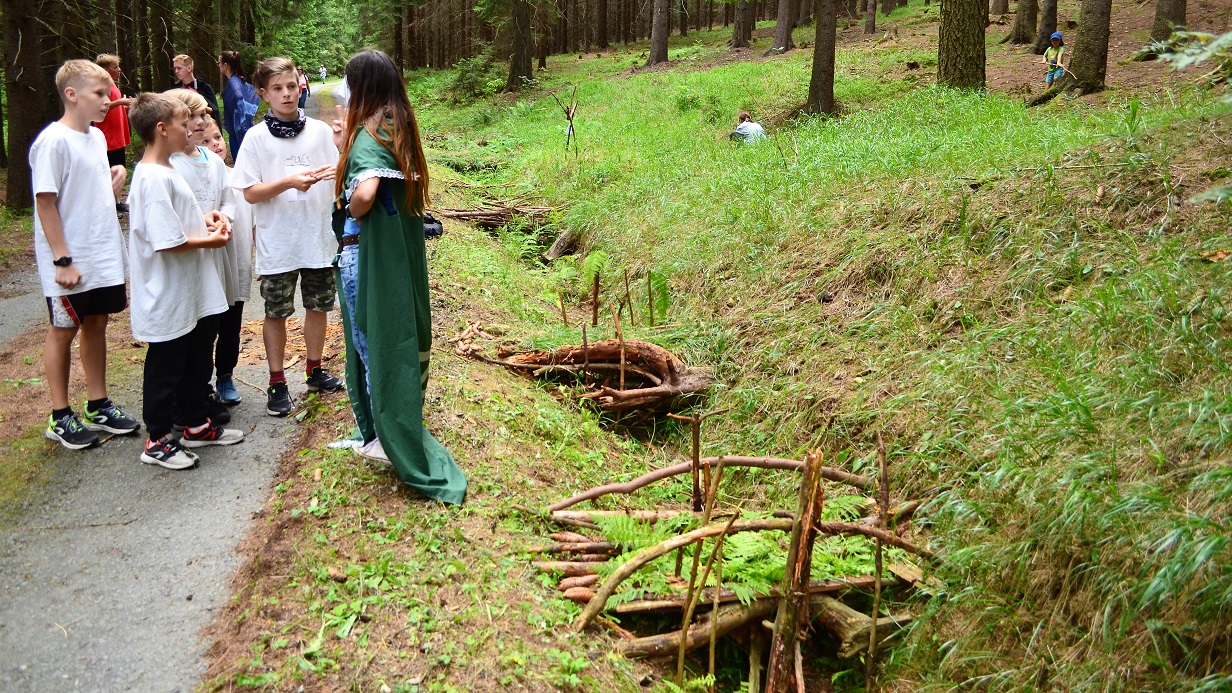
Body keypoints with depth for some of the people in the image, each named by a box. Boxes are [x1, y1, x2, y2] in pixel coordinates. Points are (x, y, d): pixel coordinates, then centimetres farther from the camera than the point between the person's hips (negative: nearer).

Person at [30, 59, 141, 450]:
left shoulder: (97, 138, 8)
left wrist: (115, 181, -2)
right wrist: (62, 260, -19)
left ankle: (98, 406, 27)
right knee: (64, 331, 5)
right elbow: (45, 202, -17)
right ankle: (60, 417, 18)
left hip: (104, 257, 7)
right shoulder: (54, 141, -16)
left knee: (96, 324, 14)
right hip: (70, 263, -7)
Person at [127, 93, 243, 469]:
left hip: (192, 292, 10)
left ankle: (197, 425, 36)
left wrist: (204, 218, 5)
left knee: (197, 360, 21)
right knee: (166, 368, 4)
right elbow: (168, 241, -26)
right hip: (168, 296, -10)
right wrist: (211, 240, -12)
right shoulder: (155, 179, -23)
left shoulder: (165, 170, 9)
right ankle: (158, 441, 18)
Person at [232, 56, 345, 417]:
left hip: (319, 237, 3)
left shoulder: (320, 130, 1)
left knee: (318, 305, 14)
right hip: (277, 242, -2)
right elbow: (250, 193, -8)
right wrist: (289, 182, -23)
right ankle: (277, 383, 19)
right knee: (276, 312, 7)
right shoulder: (257, 137, -6)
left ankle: (315, 370, 32)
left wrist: (332, 173, -16)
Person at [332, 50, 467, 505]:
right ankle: (391, 429, 36)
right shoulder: (400, 128, 6)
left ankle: (388, 437, 18)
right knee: (397, 333, 20)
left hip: (368, 251, -9)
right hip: (401, 248, 9)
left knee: (374, 341, 6)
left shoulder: (369, 135, -20)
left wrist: (350, 214, -16)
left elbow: (365, 192, -37)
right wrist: (347, 142, 10)